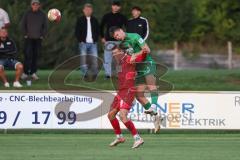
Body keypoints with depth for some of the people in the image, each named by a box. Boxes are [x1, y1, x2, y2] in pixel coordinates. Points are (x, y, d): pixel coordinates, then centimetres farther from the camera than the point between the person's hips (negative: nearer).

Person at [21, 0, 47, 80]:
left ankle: (33, 72, 9)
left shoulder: (42, 15, 5)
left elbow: (45, 26, 10)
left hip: (38, 39, 2)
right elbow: (23, 25, 5)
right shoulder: (27, 14, 1)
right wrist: (25, 34, -2)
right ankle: (25, 72, -6)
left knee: (35, 56, 3)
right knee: (27, 55, -10)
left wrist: (42, 35, 2)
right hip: (29, 38, -2)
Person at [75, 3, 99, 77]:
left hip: (93, 43, 2)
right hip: (83, 43, -2)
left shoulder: (94, 20, 13)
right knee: (83, 60, -8)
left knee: (95, 60, -6)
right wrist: (80, 40, -6)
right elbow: (77, 32, 4)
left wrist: (95, 39, 3)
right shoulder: (80, 20, 6)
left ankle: (94, 75, 1)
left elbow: (97, 31, 16)